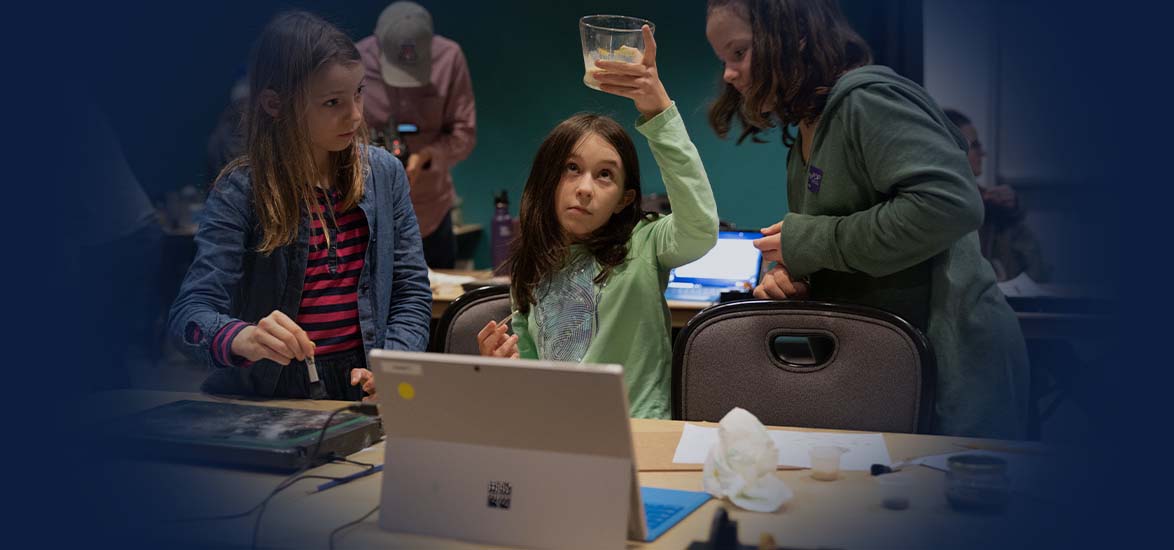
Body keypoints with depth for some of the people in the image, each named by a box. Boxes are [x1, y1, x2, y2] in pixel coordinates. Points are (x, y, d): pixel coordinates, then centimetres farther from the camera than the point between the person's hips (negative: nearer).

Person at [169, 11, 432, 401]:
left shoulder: (384, 174, 5)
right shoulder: (240, 192, -6)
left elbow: (412, 293, 6)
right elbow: (190, 313, -13)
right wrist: (243, 338, -36)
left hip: (362, 392, 2)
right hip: (265, 399, -1)